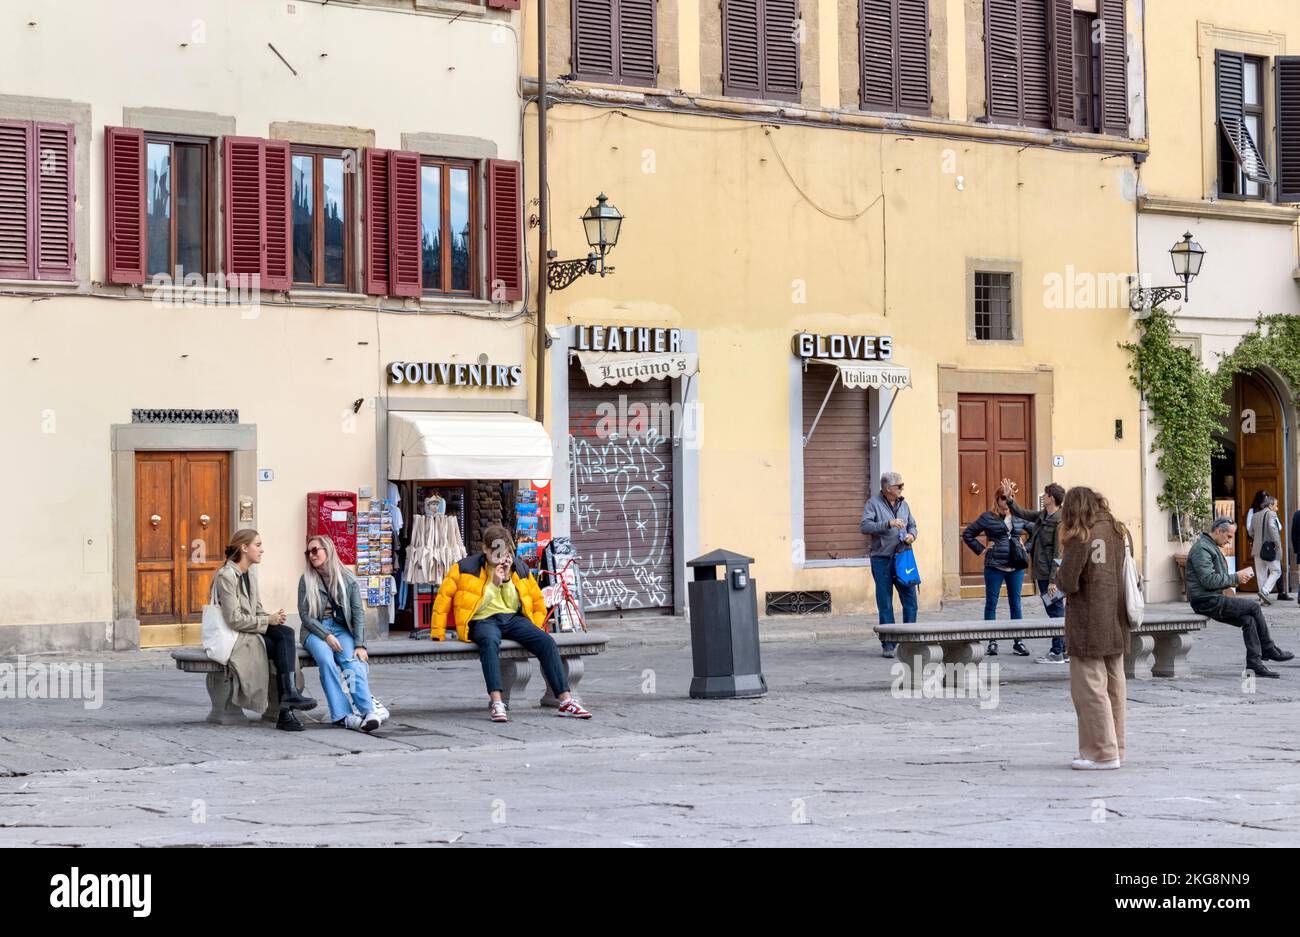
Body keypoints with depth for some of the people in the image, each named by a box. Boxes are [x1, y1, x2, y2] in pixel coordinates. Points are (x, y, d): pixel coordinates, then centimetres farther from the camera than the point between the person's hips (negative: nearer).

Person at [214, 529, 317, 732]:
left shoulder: (249, 577, 17)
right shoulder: (226, 576, -12)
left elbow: (258, 612, 18)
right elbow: (234, 620, -19)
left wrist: (274, 618, -4)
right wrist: (268, 621, -15)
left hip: (252, 632, 8)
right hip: (233, 638, -8)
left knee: (286, 633, -22)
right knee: (284, 648, -25)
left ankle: (289, 694, -30)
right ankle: (286, 712, -26)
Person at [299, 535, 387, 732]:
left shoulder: (348, 579, 7)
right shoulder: (306, 581, 6)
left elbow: (358, 613, 2)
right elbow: (305, 615, 1)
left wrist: (360, 645, -11)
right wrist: (326, 636, -14)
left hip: (341, 629, 1)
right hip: (315, 631, -1)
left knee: (354, 662, -29)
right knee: (325, 659, -33)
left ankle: (368, 711, -47)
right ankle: (342, 714, -40)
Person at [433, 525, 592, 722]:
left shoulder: (519, 569, 15)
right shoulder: (466, 568, 4)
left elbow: (537, 601, 23)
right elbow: (444, 596, 4)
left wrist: (534, 630, 10)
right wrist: (438, 633, -1)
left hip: (513, 618, 4)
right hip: (483, 620, -4)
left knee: (546, 641, -23)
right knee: (490, 641, -41)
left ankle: (566, 701, -26)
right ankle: (496, 703, -50)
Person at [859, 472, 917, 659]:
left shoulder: (903, 504, 14)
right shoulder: (873, 503, -3)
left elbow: (912, 525, 23)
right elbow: (864, 526, -14)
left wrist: (912, 535, 0)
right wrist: (888, 524, -23)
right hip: (882, 559, -4)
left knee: (910, 600, -1)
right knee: (885, 604, 0)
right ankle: (888, 645, 7)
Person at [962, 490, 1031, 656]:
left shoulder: (1019, 517, 8)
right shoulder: (988, 517, 0)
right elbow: (967, 534, 4)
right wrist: (980, 549, -3)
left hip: (1016, 567, 2)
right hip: (994, 567, -2)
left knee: (1016, 604, 5)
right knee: (991, 603, 1)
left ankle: (1018, 642, 10)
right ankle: (992, 642, 8)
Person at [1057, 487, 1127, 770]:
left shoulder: (1081, 537, -13)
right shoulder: (1118, 532, 8)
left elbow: (1067, 582, -15)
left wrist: (1059, 577, 4)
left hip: (1088, 625, -7)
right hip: (1116, 624, 7)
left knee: (1089, 688, -1)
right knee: (1113, 688, 13)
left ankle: (1103, 753, -2)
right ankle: (1115, 749, 19)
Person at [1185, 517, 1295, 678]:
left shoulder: (1212, 548, 21)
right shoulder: (1201, 548, -13)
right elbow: (1209, 580, -23)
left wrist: (1236, 579, 8)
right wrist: (1235, 578, -13)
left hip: (1213, 600, 10)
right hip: (1206, 601, -10)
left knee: (1249, 620, -5)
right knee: (1254, 607, -13)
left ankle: (1255, 663, -6)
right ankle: (1268, 650, 0)